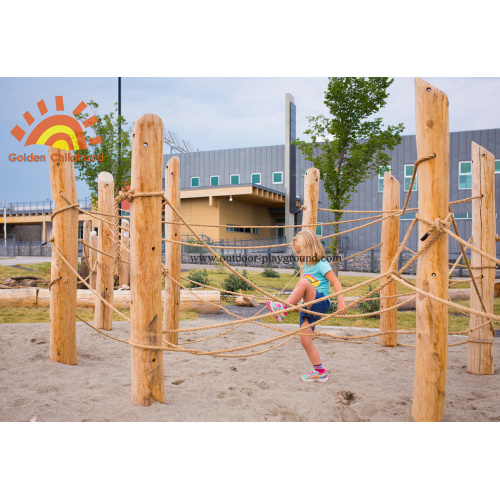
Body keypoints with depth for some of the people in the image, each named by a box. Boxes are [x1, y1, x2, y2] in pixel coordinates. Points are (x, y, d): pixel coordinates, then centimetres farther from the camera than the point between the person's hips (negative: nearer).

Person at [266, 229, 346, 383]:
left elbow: (336, 282, -14)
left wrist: (340, 301, -23)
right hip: (309, 307, 8)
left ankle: (283, 308, -28)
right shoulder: (306, 266, 18)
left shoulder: (321, 264, -6)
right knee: (305, 341, 3)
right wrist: (296, 300, 26)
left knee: (303, 281, -32)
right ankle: (319, 371, 14)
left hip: (321, 303, -8)